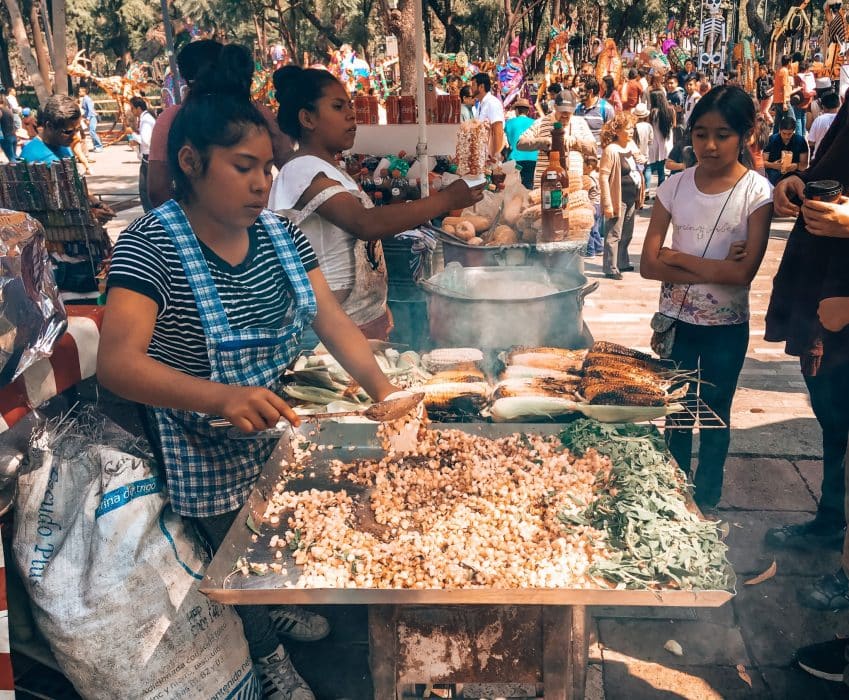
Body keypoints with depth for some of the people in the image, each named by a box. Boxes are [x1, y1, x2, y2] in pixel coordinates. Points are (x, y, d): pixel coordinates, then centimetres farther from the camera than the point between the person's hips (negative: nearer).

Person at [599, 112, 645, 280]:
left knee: (627, 234, 18)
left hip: (631, 199, 8)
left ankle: (623, 263, 32)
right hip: (618, 199, -8)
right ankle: (611, 269, 5)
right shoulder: (611, 150, -16)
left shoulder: (632, 146, 8)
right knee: (614, 235, -2)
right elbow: (603, 177, -19)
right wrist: (607, 204, -22)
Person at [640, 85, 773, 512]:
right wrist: (711, 269, -19)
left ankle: (706, 502, 28)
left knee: (715, 416, 11)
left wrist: (676, 257, -16)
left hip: (726, 327, -2)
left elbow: (744, 272, -20)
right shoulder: (675, 187, -4)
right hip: (676, 319, 2)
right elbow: (648, 265, -9)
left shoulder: (756, 192, -11)